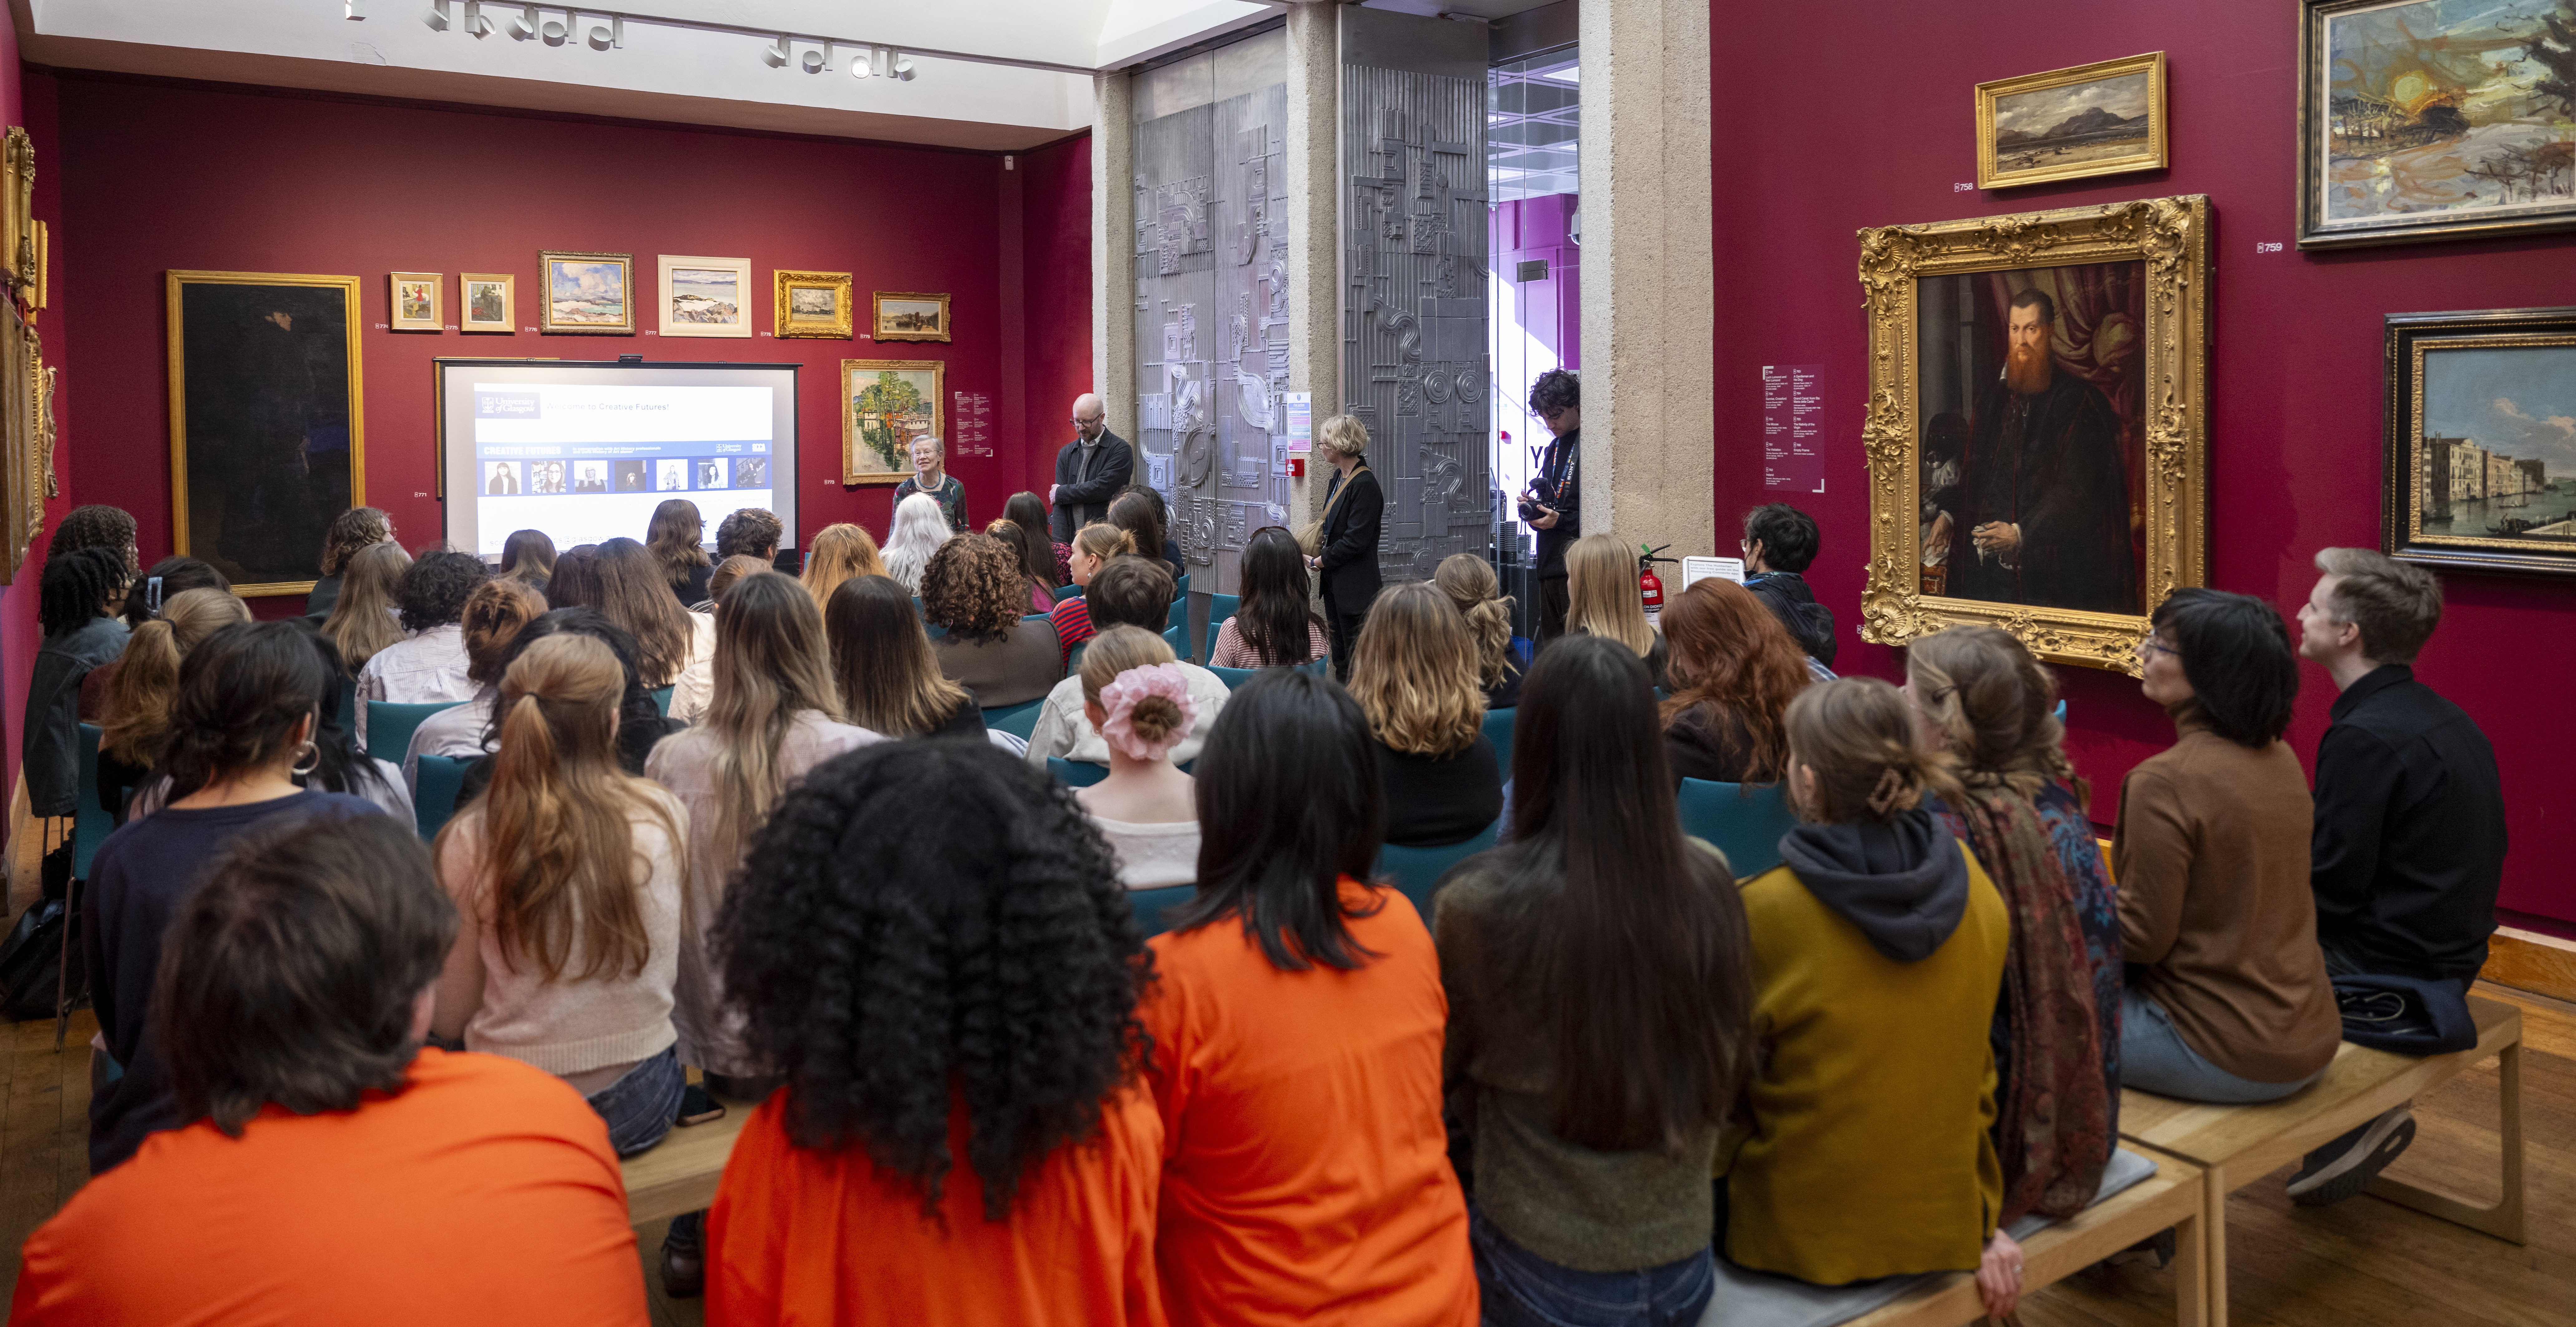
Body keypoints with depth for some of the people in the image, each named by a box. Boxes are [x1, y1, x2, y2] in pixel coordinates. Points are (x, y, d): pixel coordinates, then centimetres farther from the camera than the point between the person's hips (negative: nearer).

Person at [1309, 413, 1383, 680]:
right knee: (1340, 656, 17)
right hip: (1335, 583, 10)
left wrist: (1320, 561, -14)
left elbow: (1356, 540, -21)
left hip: (1355, 586, -10)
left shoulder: (1365, 485, -19)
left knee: (1356, 658, -1)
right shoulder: (1339, 476, 10)